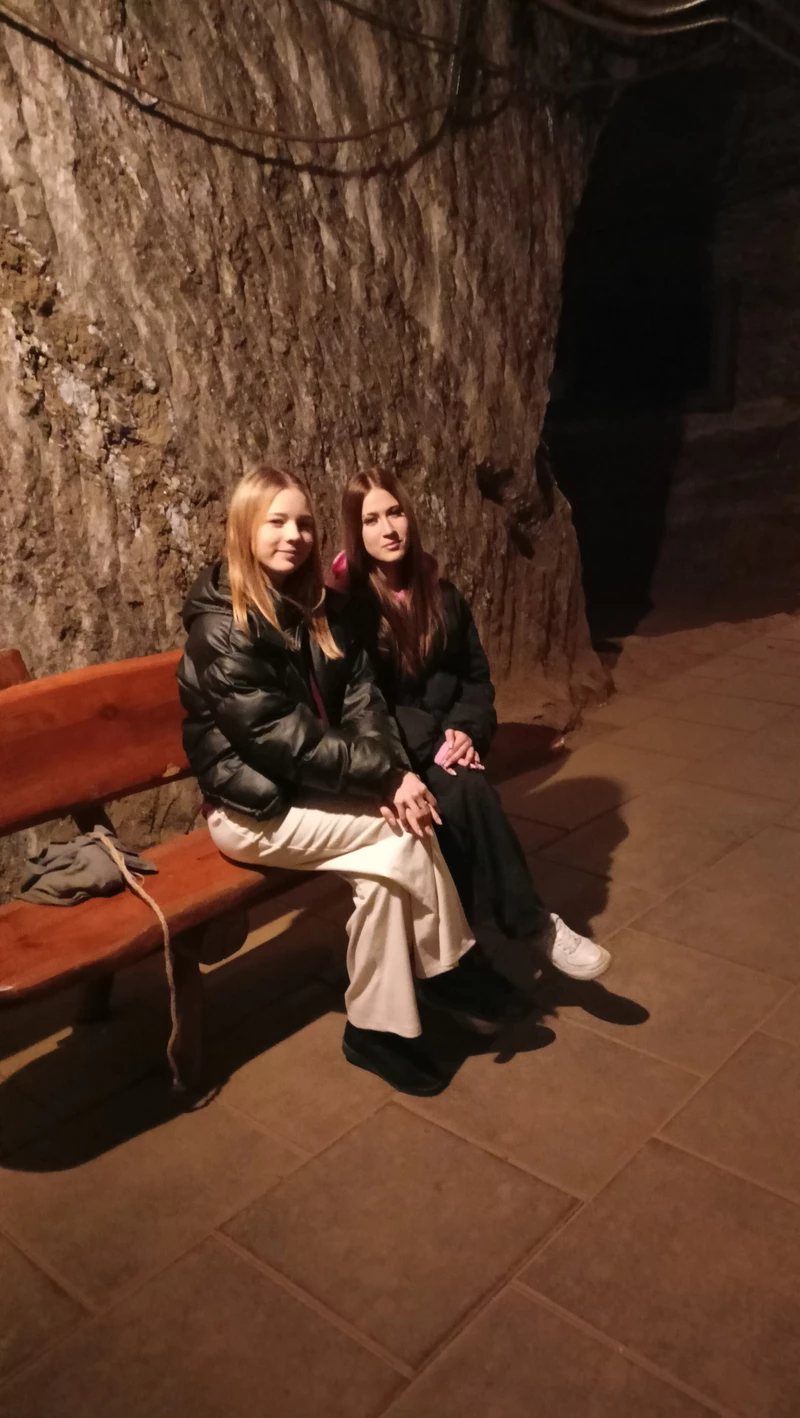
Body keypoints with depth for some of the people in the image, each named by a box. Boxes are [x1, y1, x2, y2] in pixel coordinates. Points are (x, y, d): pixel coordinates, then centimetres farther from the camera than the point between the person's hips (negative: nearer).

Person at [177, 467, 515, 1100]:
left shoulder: (316, 606, 5)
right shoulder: (221, 630, -19)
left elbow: (361, 697, -1)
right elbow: (286, 740, -24)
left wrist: (391, 773, -20)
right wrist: (387, 776, -23)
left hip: (316, 786, 7)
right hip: (256, 808, -6)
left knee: (389, 862, -19)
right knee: (411, 831, -19)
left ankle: (377, 1026, -4)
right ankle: (443, 968, 1)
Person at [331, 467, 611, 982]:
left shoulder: (440, 593, 8)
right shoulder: (344, 602, -8)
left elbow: (476, 676, 11)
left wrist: (465, 730, -9)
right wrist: (429, 743, -20)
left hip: (445, 741, 4)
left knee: (463, 796, -29)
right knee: (467, 793, -29)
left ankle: (472, 933, -17)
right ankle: (535, 926, -16)